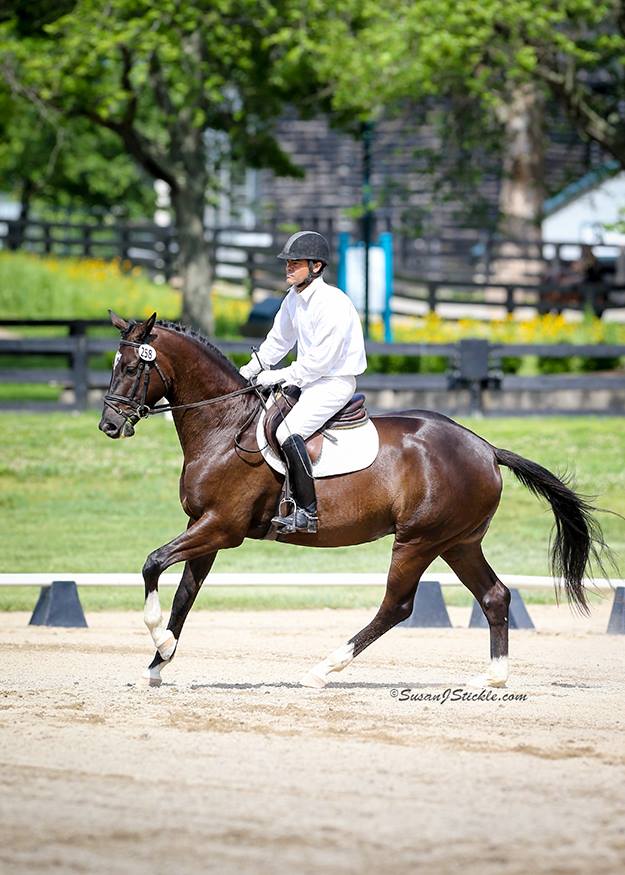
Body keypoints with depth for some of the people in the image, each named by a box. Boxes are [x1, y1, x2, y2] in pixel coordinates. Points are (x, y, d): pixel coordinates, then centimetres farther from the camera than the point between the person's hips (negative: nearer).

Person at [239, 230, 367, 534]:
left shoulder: (332, 304, -22)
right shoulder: (294, 299, 7)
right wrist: (249, 370, 12)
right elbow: (278, 341, 20)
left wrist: (280, 376, -20)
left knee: (288, 433, -27)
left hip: (335, 382, -10)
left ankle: (308, 512, -24)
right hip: (308, 380, 10)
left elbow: (320, 359, -24)